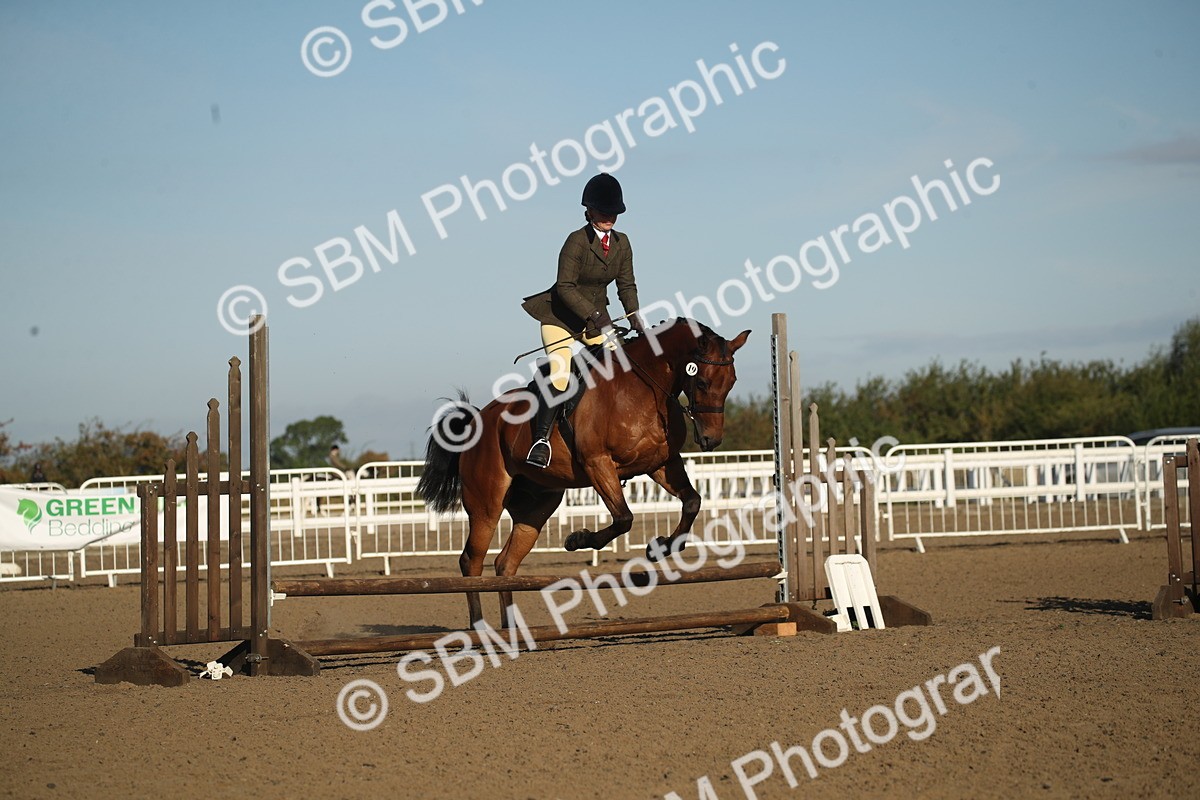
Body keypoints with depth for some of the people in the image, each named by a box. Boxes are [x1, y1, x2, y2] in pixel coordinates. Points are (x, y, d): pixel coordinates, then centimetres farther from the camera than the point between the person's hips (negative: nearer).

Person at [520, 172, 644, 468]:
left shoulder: (622, 243, 3)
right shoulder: (577, 241, -17)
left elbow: (627, 285, 9)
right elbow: (565, 287, -21)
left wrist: (634, 316, -7)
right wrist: (594, 316, -27)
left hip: (596, 316, 6)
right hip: (561, 316, -6)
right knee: (560, 376, -21)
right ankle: (541, 439, -16)